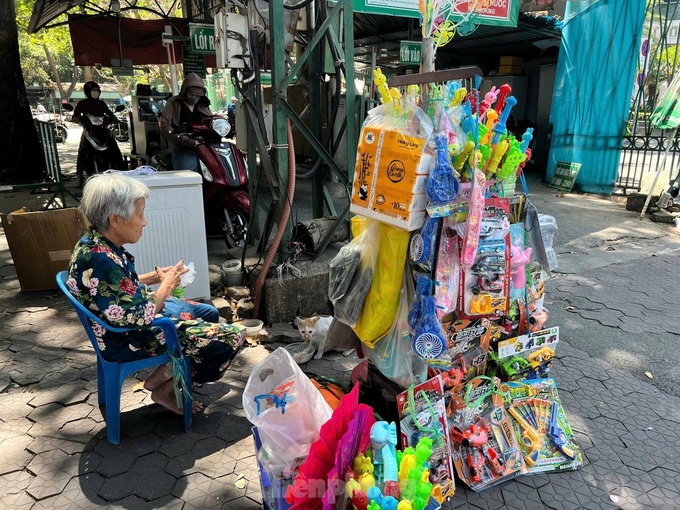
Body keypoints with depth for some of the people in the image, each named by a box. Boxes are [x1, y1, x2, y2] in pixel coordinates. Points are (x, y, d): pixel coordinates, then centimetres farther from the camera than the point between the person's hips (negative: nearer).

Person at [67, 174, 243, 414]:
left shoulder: (93, 242, -2)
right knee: (229, 338, -11)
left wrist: (154, 277, 3)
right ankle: (164, 390, 5)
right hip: (131, 340, -10)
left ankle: (163, 377, 19)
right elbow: (140, 317, -27)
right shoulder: (103, 261, -32)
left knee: (209, 313, 22)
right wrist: (167, 285, -13)